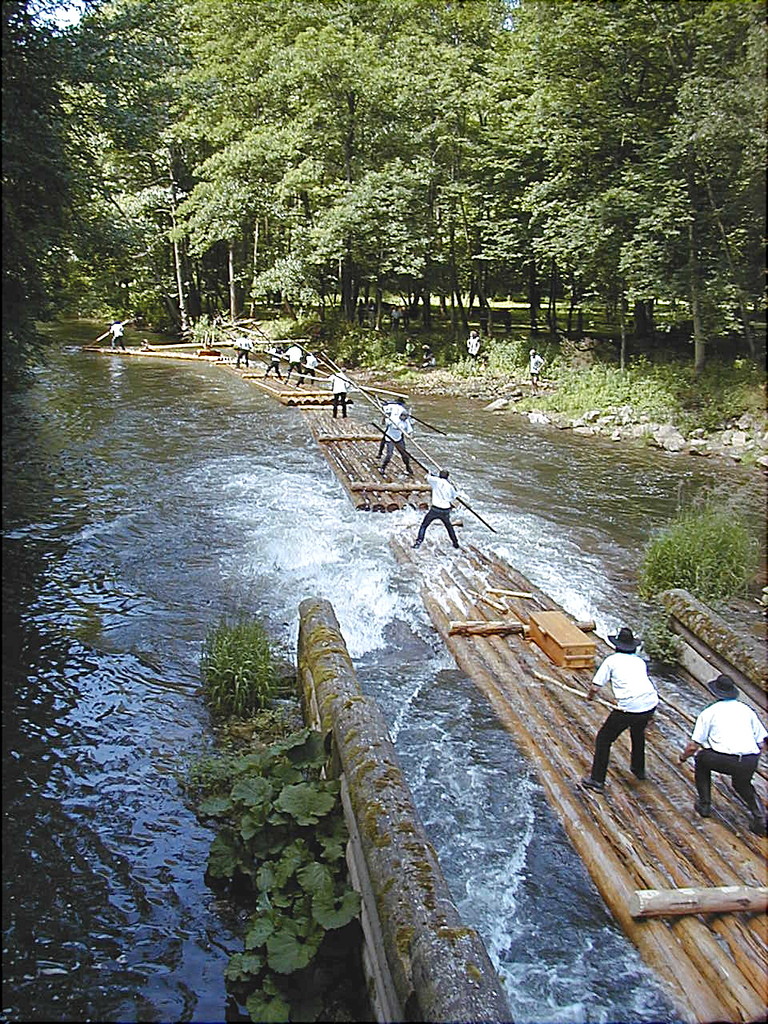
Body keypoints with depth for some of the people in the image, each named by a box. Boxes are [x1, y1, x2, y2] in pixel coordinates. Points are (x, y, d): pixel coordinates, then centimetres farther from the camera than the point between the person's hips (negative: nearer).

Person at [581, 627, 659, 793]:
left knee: (604, 739, 10)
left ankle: (597, 780, 10)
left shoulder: (612, 660, 4)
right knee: (638, 733, 35)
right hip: (650, 703, 6)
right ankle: (639, 770, 50)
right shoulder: (640, 661, 18)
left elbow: (595, 687, 1)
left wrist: (590, 696, 24)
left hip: (628, 709, -6)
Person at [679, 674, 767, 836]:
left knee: (701, 758, 27)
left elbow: (693, 746, 6)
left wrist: (683, 757, 26)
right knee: (742, 783, 34)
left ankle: (704, 805, 29)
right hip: (751, 763, 4)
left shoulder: (709, 712, 9)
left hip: (724, 761, -4)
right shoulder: (746, 709, 19)